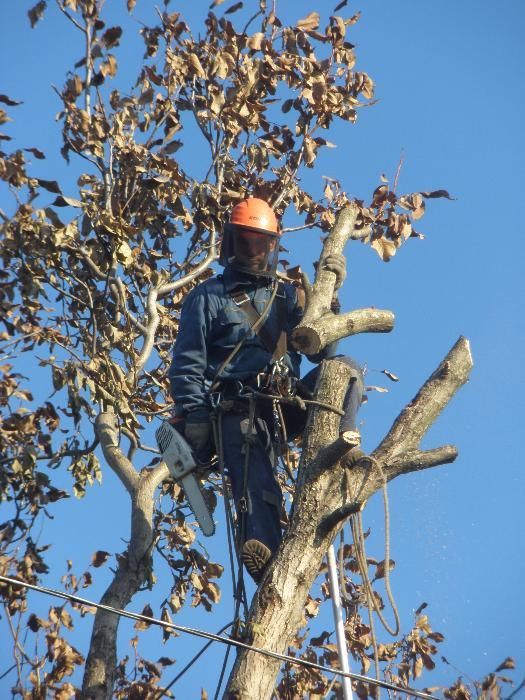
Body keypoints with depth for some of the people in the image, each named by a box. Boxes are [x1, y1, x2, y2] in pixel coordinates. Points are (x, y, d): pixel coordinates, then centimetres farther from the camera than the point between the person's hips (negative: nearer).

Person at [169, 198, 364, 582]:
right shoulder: (208, 297, 12)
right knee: (257, 489, -24)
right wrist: (194, 417, -9)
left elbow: (319, 347, 17)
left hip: (284, 404, 5)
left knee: (346, 367, -14)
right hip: (238, 410, -4)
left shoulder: (287, 295, 24)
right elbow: (188, 364, 4)